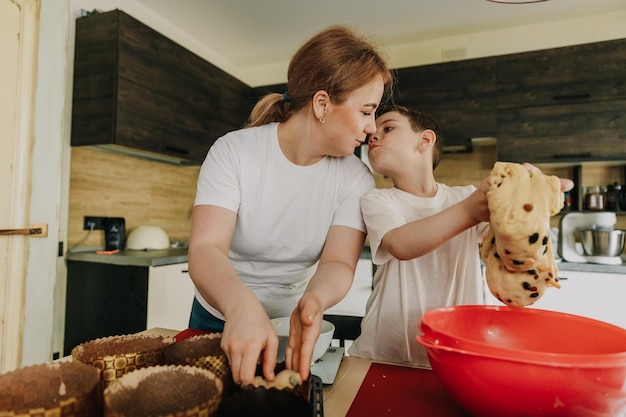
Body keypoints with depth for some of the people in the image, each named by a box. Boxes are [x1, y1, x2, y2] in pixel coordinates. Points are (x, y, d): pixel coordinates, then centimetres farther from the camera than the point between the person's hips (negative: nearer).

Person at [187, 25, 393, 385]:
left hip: (294, 327, 1)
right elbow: (205, 250, -29)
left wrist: (314, 300, -42)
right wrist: (242, 306, -48)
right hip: (220, 320, 0)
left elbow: (339, 263, -20)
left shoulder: (355, 178, -14)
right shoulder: (233, 152, -20)